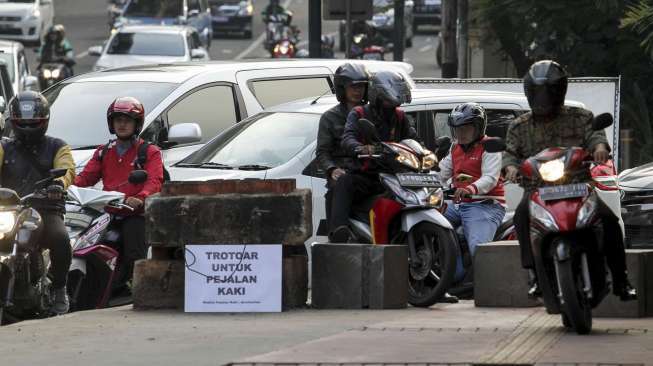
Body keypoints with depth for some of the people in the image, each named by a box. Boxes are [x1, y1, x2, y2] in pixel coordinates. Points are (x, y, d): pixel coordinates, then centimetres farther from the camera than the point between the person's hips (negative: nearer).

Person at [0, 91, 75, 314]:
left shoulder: (57, 147, 14)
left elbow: (67, 170, -5)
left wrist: (59, 183, -31)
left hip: (47, 212, -2)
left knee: (60, 238, -32)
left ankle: (59, 289, -13)